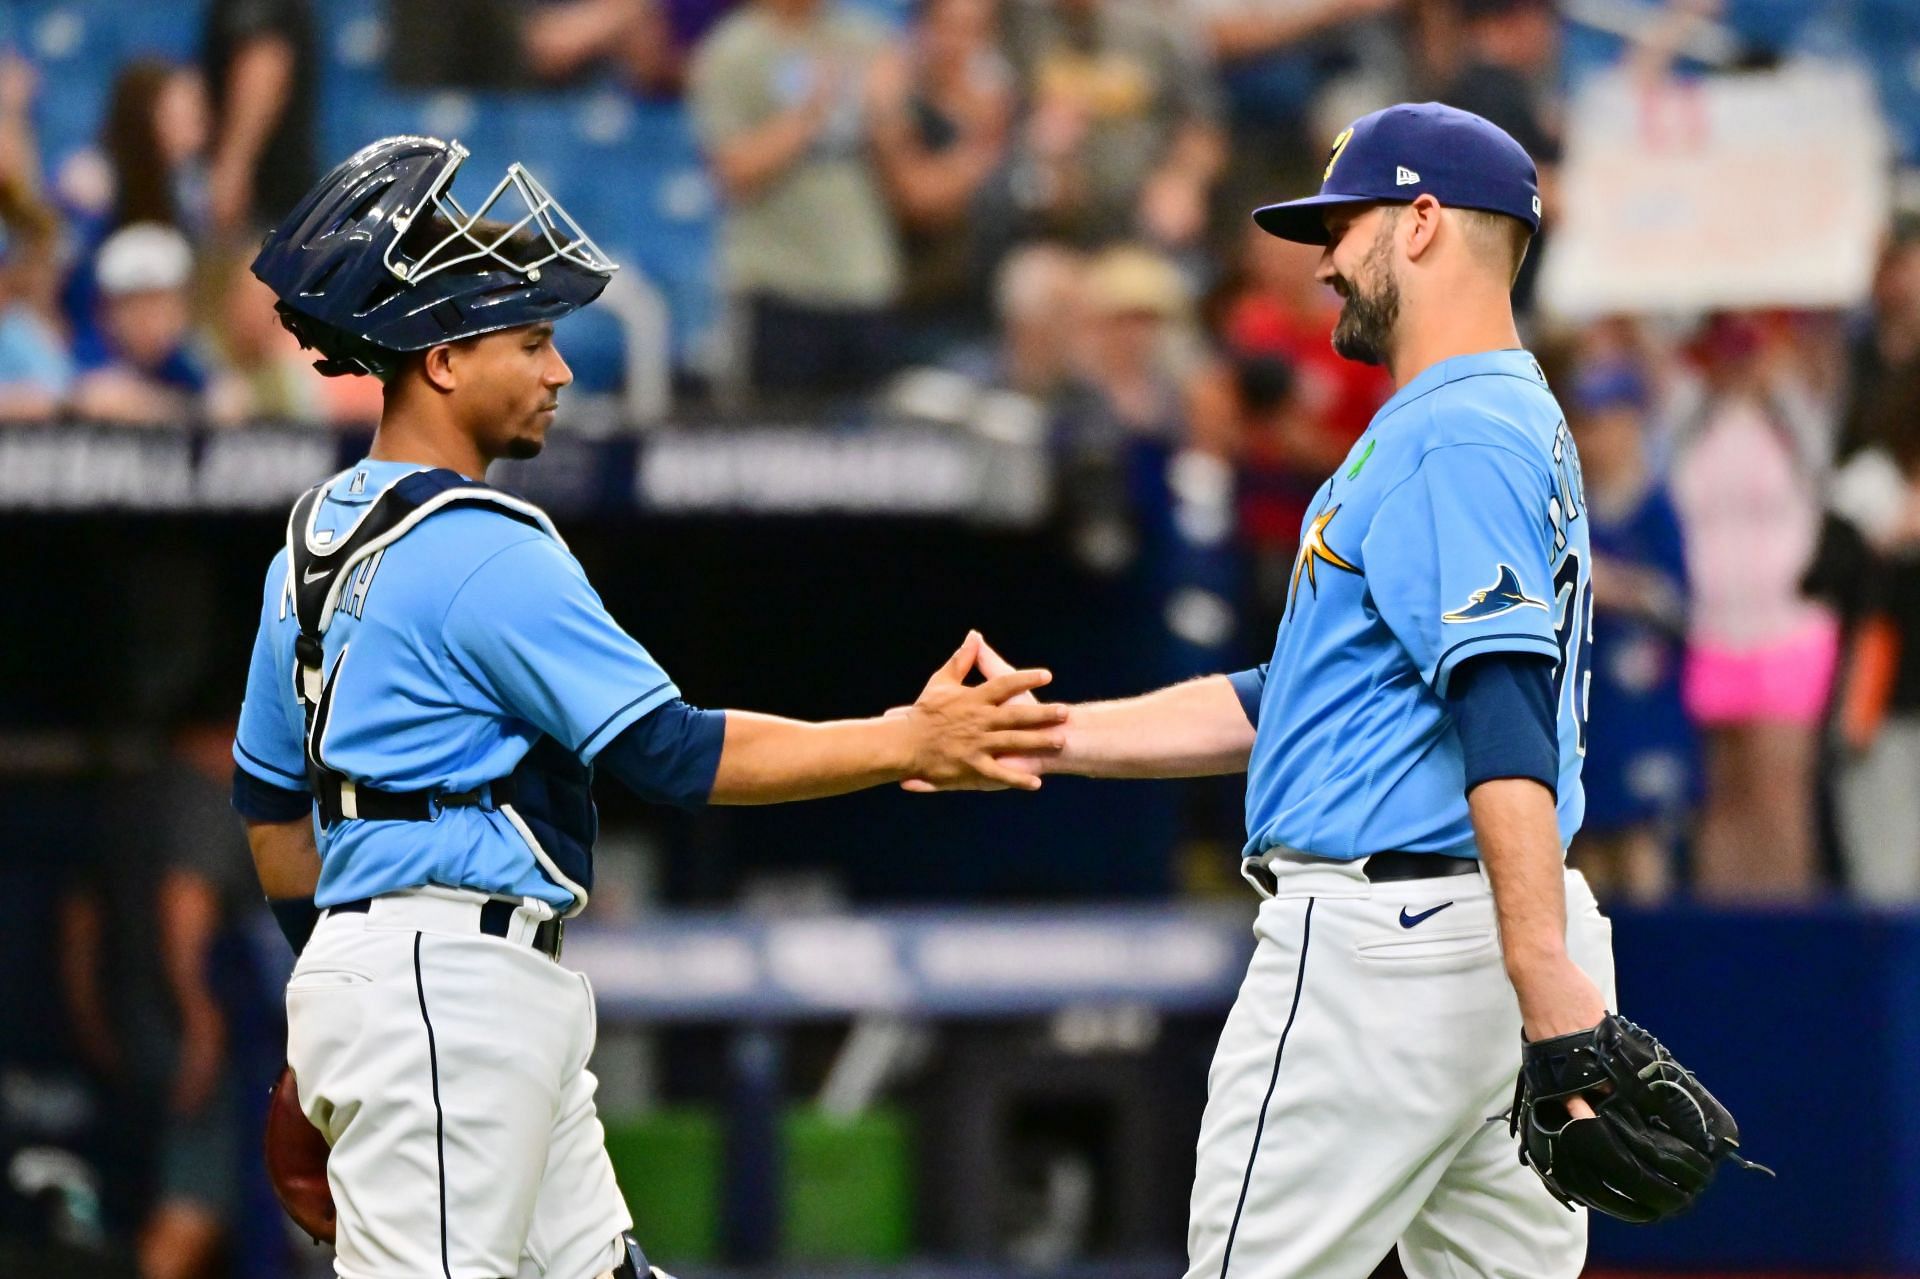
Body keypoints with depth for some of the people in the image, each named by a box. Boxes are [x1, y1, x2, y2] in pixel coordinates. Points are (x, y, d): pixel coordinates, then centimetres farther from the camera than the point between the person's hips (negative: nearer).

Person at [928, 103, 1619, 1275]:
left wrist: (1546, 977, -35)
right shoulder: (1506, 428, 23)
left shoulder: (1455, 440, -12)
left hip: (1385, 942, -10)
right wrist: (1045, 736, 23)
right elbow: (1287, 703, 26)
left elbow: (1506, 717, -25)